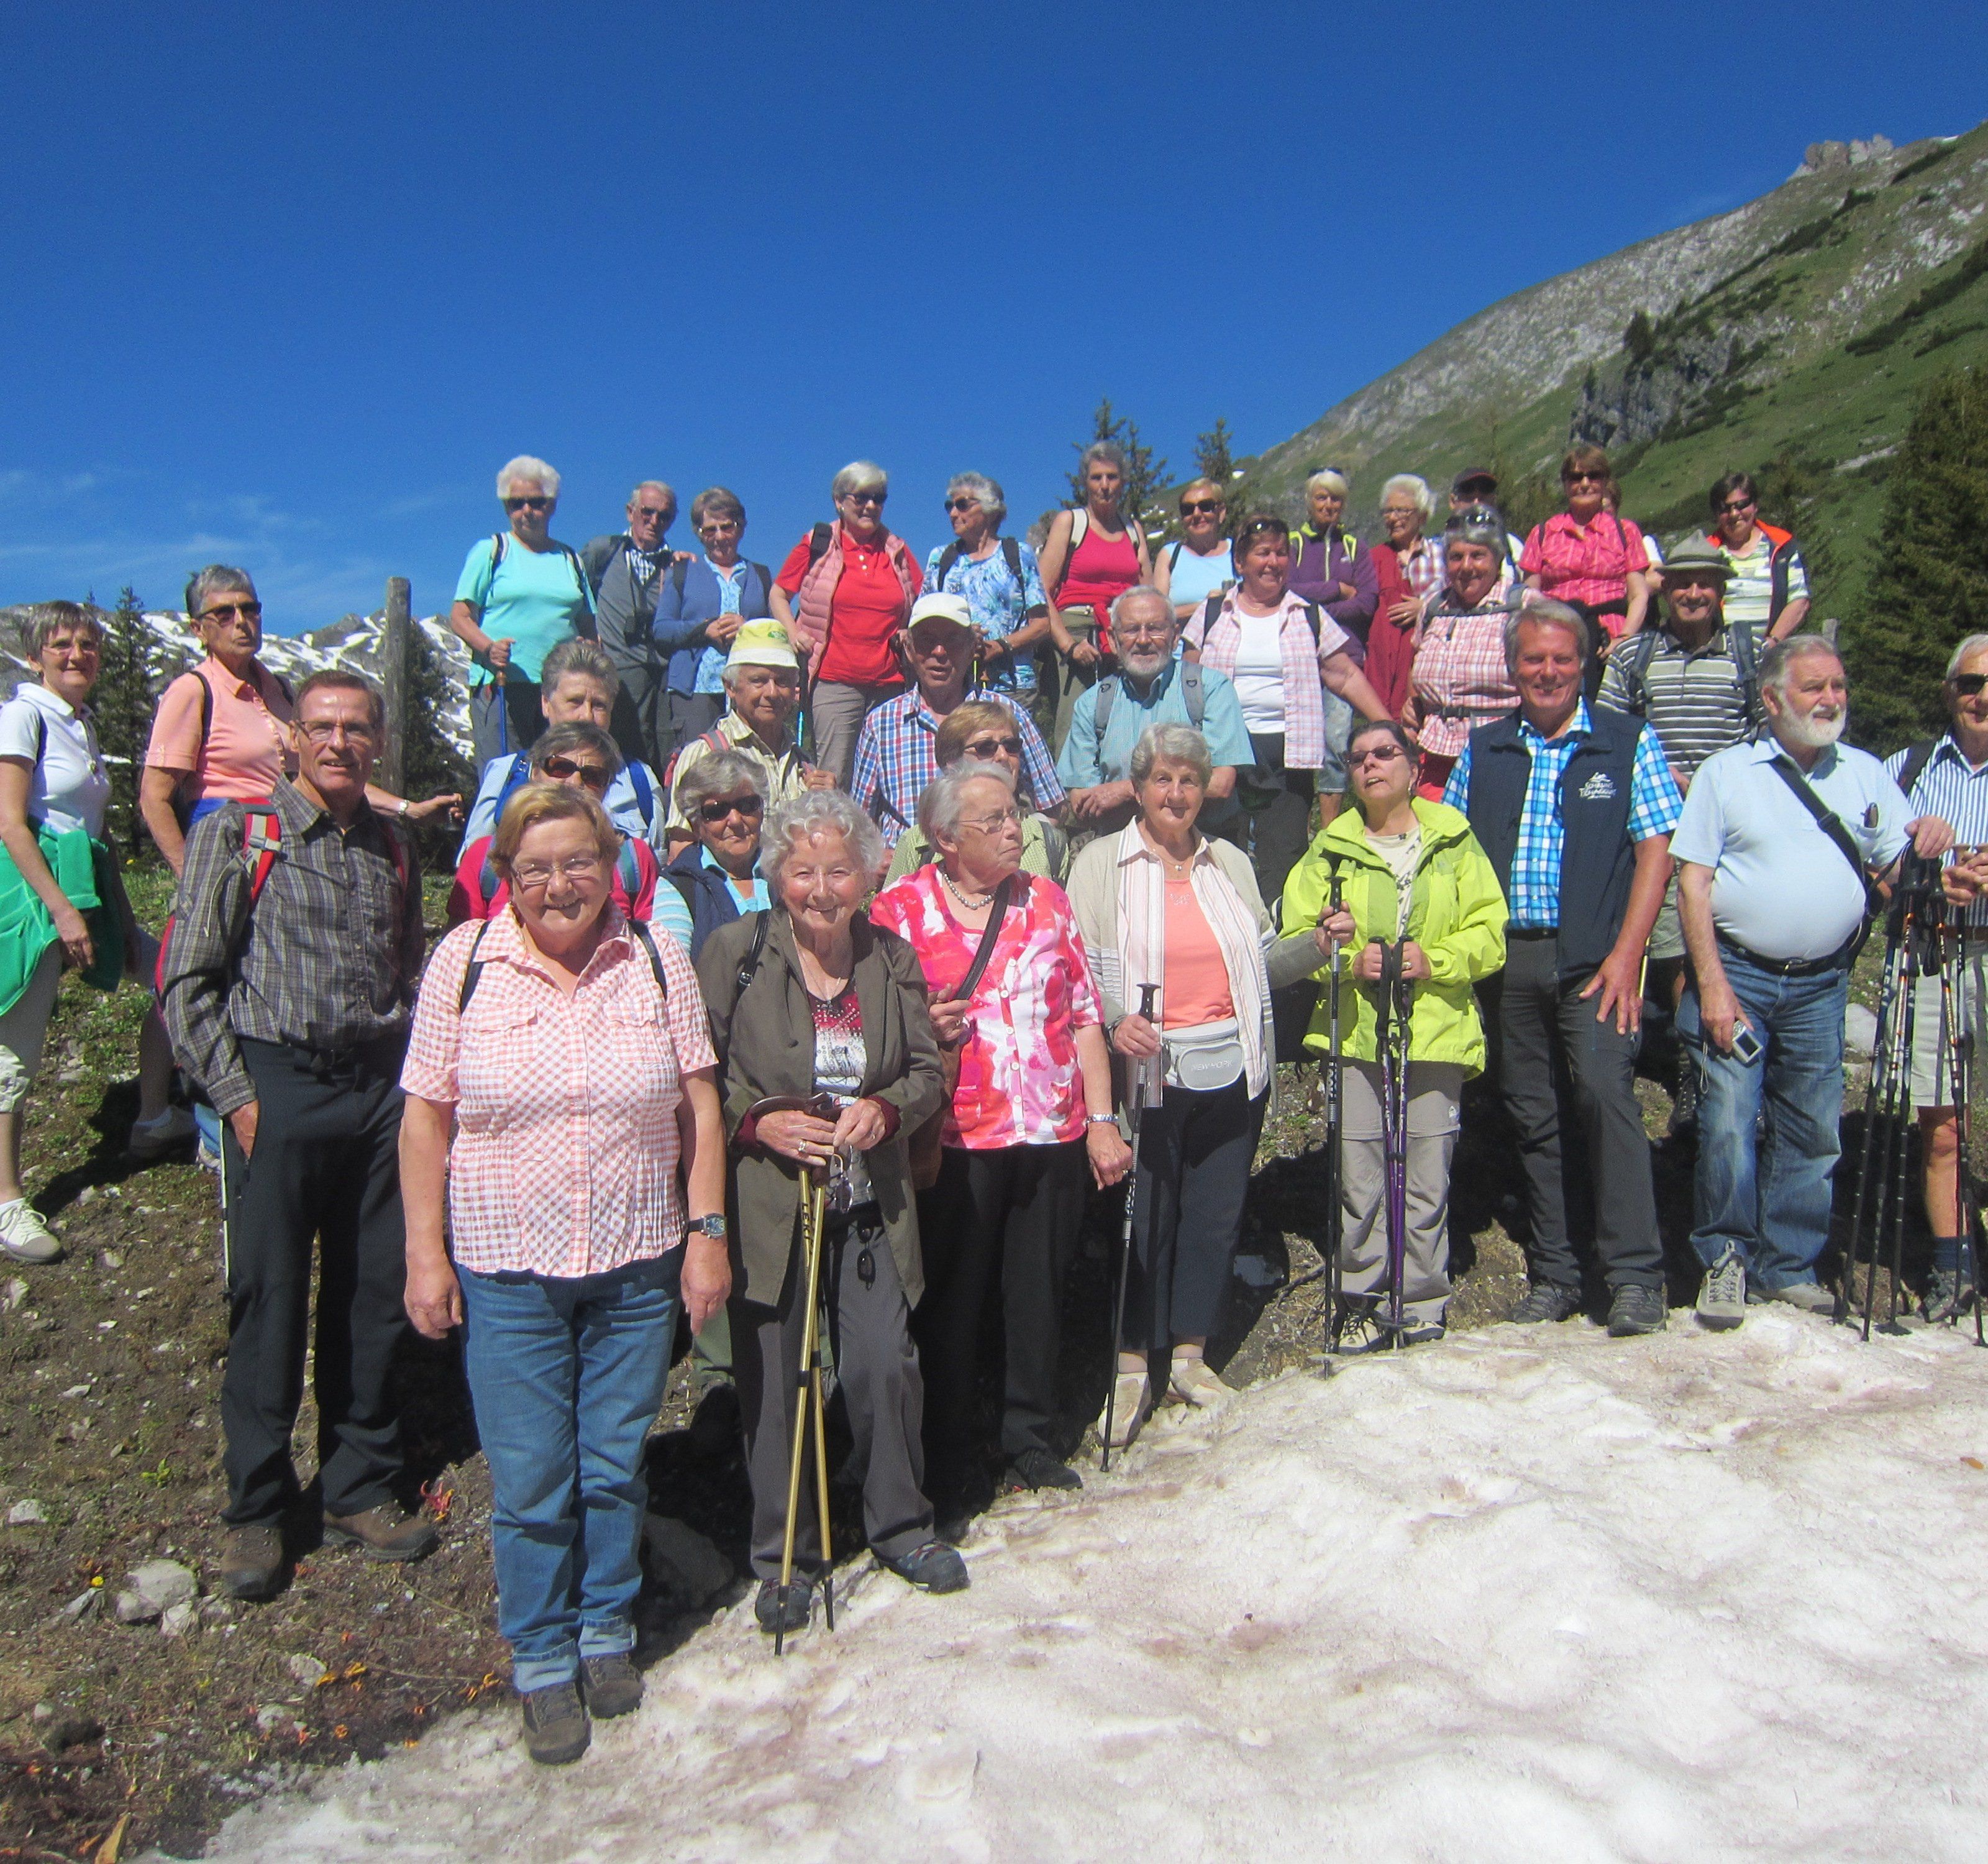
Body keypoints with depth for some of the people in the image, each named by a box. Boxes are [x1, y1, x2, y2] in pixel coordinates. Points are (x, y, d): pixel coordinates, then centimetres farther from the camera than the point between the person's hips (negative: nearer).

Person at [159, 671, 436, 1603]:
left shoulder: (394, 850, 12)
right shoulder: (236, 836, -1)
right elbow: (185, 982, -3)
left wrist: (410, 1082, 8)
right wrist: (237, 1094, -9)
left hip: (379, 1092, 4)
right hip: (277, 1088, -3)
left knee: (376, 1296, 8)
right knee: (269, 1299, 2)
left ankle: (361, 1489, 24)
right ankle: (256, 1509, 18)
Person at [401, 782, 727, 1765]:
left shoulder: (656, 957, -1)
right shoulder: (464, 962, -4)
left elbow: (699, 1105, 2)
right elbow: (425, 1119, -1)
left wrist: (707, 1229, -1)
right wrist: (425, 1255, -4)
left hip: (639, 1267, 1)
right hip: (506, 1271, -1)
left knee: (616, 1466, 13)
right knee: (530, 1482, 7)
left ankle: (607, 1628, 36)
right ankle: (542, 1659, 28)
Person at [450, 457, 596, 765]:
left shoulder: (571, 561, 19)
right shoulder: (490, 551, 8)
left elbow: (587, 628, 18)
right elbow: (460, 617, 3)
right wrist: (488, 648, -18)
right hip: (501, 686, -3)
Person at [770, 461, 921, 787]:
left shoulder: (897, 551, 14)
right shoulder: (816, 545, 7)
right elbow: (779, 594, 15)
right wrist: (793, 634, -1)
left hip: (890, 684, 3)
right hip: (834, 683, -3)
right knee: (833, 779, -8)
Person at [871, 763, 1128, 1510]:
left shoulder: (1046, 900, 8)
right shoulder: (899, 909, -3)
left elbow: (1083, 1017, 10)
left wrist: (1101, 1120, 5)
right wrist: (922, 1030, -19)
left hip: (1053, 1135, 3)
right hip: (955, 1140, -3)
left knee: (1040, 1292, 13)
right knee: (953, 1300, 8)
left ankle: (1032, 1440, 31)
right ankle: (948, 1453, 26)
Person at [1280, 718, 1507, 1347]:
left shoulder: (1454, 840, 8)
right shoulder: (1331, 848, 8)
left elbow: (1488, 932, 4)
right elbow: (1297, 939, 5)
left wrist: (1435, 961, -12)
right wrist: (1350, 962, -12)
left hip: (1436, 1033, 0)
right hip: (1354, 1033, 0)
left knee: (1427, 1185, 3)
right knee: (1358, 1183, 0)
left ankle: (1422, 1310, 17)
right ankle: (1361, 1304, 15)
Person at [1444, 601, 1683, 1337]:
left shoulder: (1628, 743, 4)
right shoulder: (1482, 751, 13)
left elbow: (1655, 849, -2)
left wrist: (1626, 954, -11)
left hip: (1592, 958, -3)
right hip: (1506, 960, 3)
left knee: (1605, 1094, -15)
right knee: (1532, 1115, 8)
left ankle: (1634, 1276, -6)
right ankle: (1553, 1274, 18)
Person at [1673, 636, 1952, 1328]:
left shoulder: (1867, 774, 11)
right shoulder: (1726, 773, 1)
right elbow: (1692, 883, -4)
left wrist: (1925, 843, -15)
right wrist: (1712, 985, -13)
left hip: (1822, 985, 3)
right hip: (1738, 973, -3)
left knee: (1814, 1134, 8)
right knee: (1728, 1124, -7)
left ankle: (1788, 1268, 21)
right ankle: (1726, 1259, 9)